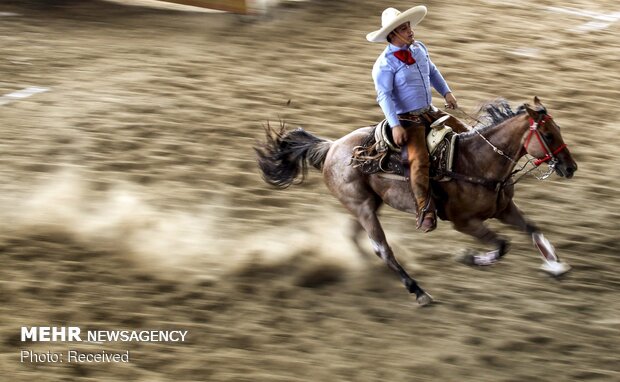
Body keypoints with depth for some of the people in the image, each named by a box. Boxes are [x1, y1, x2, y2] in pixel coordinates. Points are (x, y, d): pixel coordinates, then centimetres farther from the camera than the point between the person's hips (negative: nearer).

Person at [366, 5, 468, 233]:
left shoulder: (419, 49, 6)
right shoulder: (385, 64, -17)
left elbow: (432, 72, 22)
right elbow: (384, 95, -21)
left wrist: (446, 92, 9)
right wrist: (395, 125, -27)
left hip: (430, 112, 8)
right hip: (407, 120, -8)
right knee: (418, 159, -25)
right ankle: (425, 213, -25)